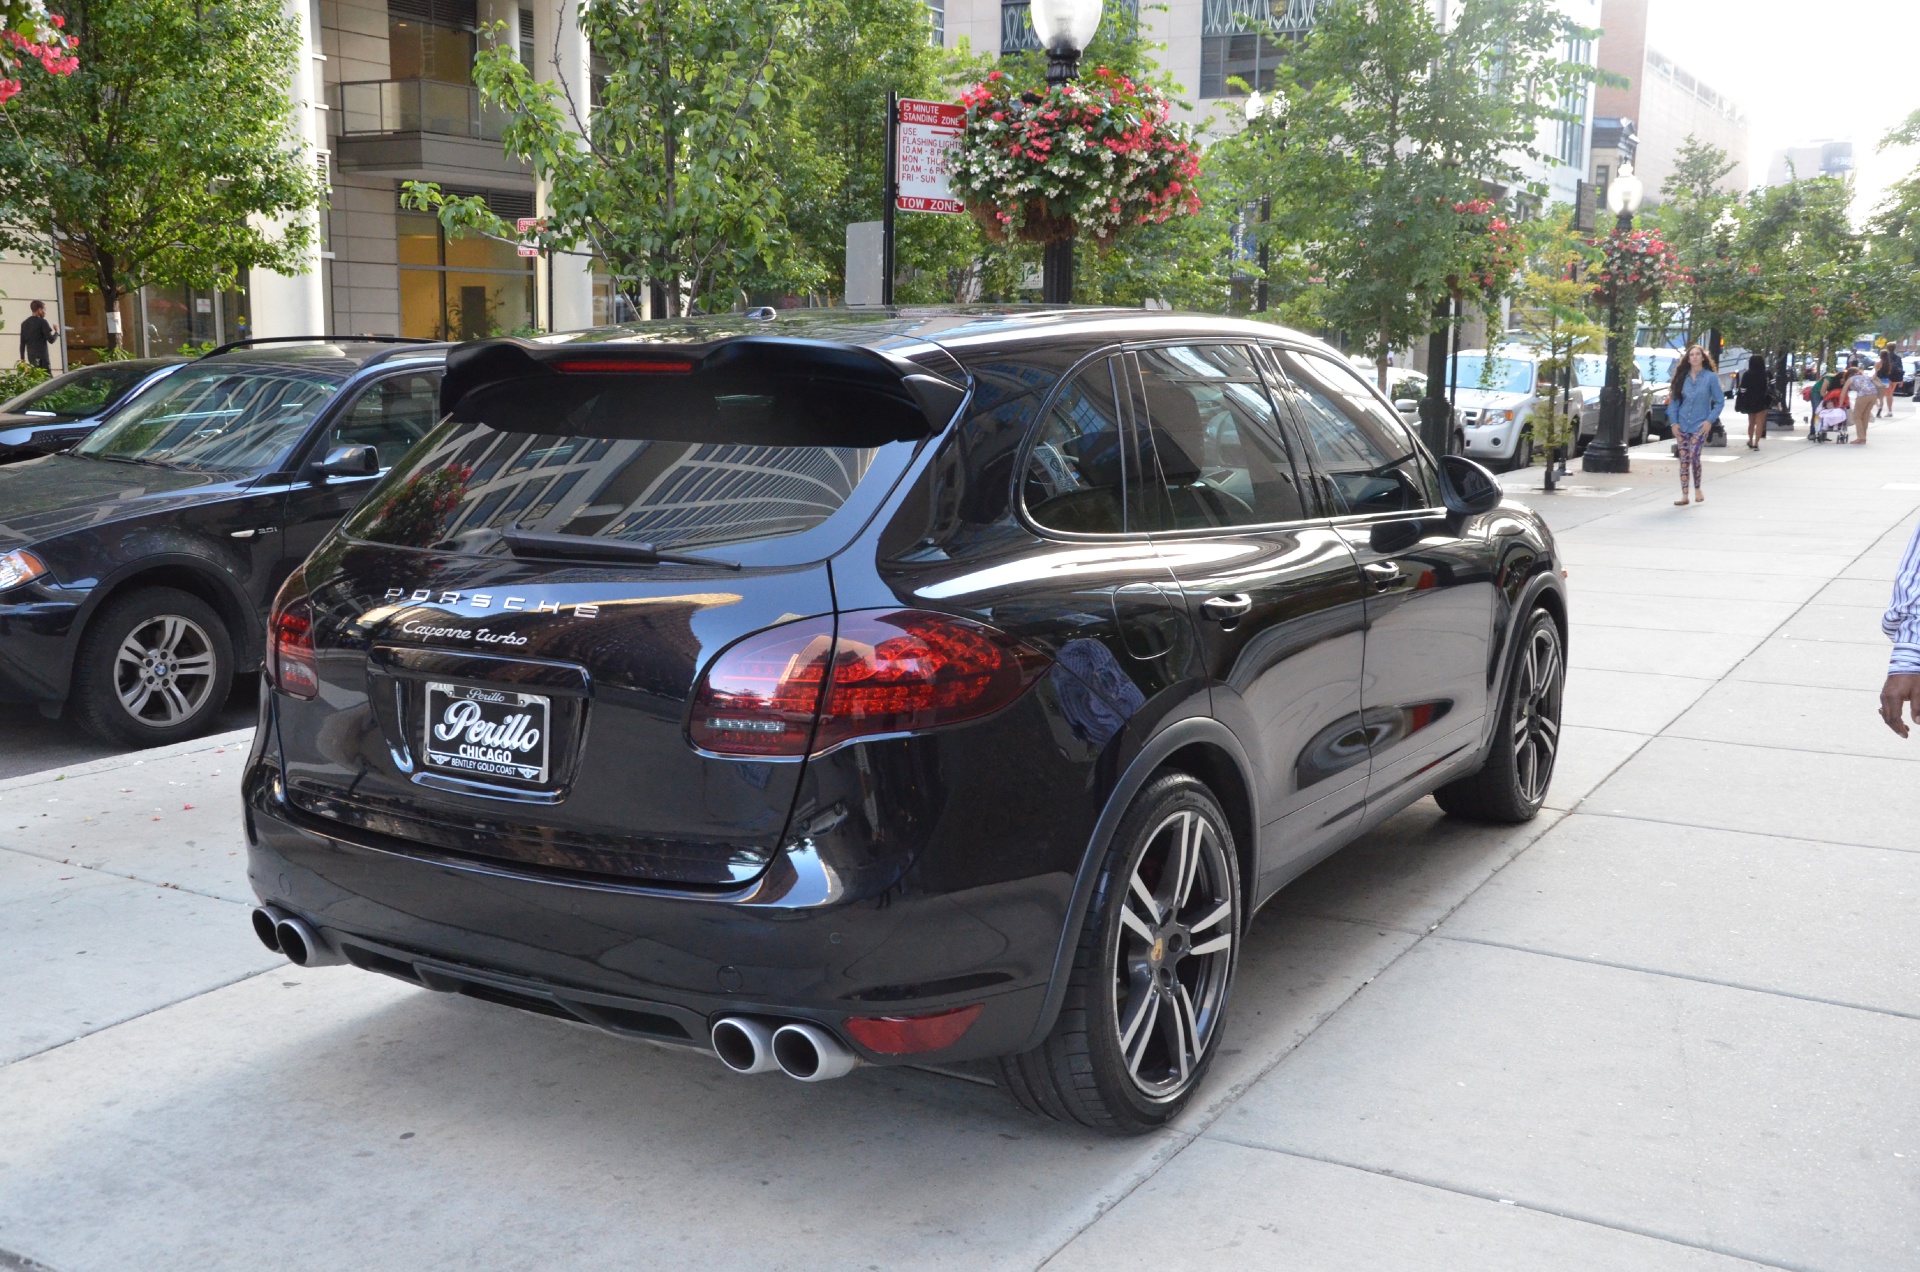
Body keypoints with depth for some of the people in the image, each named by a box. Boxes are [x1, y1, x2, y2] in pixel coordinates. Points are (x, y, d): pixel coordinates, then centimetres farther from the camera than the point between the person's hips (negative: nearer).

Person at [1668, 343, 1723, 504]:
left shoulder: (1711, 377, -2)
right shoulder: (1682, 377, 6)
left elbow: (1720, 401, 0)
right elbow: (1674, 400, 8)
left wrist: (1710, 420, -9)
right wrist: (1674, 422, -1)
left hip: (1700, 425, -3)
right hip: (1682, 425, 3)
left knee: (1693, 456, -15)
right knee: (1683, 459, 1)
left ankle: (1698, 488, 7)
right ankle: (1684, 495, 6)